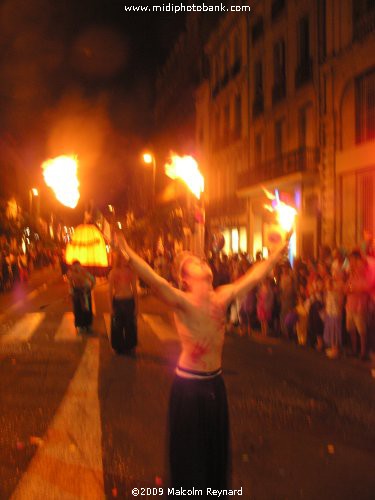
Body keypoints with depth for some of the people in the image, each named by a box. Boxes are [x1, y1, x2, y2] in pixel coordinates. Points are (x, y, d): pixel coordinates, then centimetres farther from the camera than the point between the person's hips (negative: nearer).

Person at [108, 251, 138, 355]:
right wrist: (111, 307, -3)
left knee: (130, 326, 9)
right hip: (117, 302, -1)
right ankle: (119, 347, 27)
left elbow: (135, 290, 4)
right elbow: (110, 291, -1)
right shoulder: (113, 273, -4)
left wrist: (136, 306, 3)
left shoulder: (131, 272, -1)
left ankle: (129, 348, 26)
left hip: (129, 301, 1)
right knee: (118, 327, 9)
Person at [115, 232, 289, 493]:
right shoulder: (182, 302, -17)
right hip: (189, 385, -6)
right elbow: (157, 281, -35)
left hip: (215, 381, 6)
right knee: (190, 450, 9)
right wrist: (129, 255, -50)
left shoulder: (222, 296, 0)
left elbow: (254, 276, 7)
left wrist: (277, 255, 11)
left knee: (217, 446, 20)